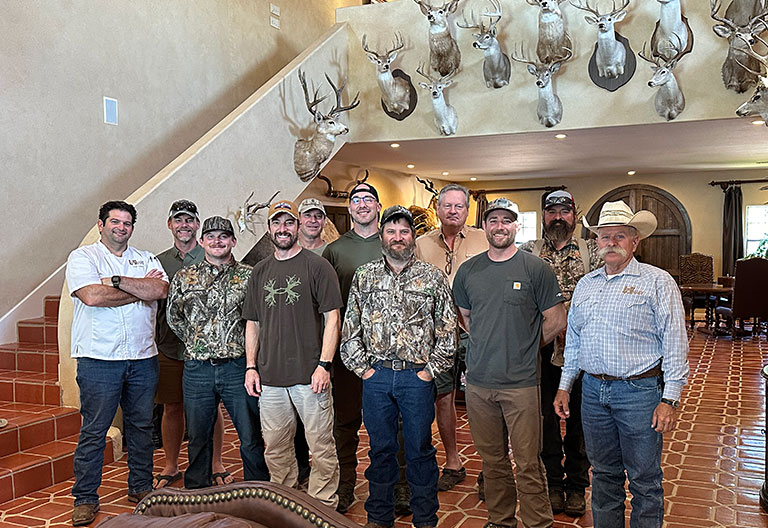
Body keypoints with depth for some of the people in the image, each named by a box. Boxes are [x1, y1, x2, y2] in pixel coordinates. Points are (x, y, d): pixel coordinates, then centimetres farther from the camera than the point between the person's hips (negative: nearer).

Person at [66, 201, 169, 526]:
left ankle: (141, 487, 26)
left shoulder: (146, 259, 13)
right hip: (98, 359, -3)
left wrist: (116, 281, -12)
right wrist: (141, 289, -7)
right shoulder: (82, 257, 2)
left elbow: (161, 290, -6)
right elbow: (92, 296, -16)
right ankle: (85, 499, 14)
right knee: (93, 430, 1)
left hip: (143, 358, 4)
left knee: (141, 425, 12)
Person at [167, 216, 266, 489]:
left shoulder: (249, 276, 2)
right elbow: (173, 317, 16)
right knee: (198, 439, 13)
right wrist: (197, 342, 9)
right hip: (197, 370, 2)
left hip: (237, 367, -1)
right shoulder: (183, 277, 8)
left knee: (251, 439, 3)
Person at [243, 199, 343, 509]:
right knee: (275, 449, 12)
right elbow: (252, 323, 17)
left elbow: (332, 318, -5)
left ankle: (324, 509, 15)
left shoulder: (317, 266, -1)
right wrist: (251, 367, 8)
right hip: (269, 378, 5)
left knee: (321, 448, 0)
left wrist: (324, 365, -13)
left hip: (309, 377, -4)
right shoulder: (260, 271, 14)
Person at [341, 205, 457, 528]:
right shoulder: (364, 277, 7)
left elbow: (447, 329, 2)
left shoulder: (432, 277, 2)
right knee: (380, 448, 12)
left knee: (420, 450, 8)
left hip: (417, 376, -1)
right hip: (376, 376, 2)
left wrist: (431, 369, -3)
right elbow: (350, 327, 8)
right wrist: (361, 366, 1)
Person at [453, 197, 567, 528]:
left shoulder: (535, 269, -3)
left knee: (528, 463, -1)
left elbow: (556, 321, 1)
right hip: (478, 381, 4)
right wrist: (489, 344, 10)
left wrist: (525, 347, 5)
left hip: (521, 382, -3)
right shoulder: (468, 271, 8)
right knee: (491, 458, 14)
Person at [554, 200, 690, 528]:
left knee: (644, 479, 4)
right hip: (593, 390, 5)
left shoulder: (657, 282, -3)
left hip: (639, 390, -5)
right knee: (603, 474, 15)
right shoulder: (585, 285, 13)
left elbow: (675, 342, -7)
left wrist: (670, 399, -13)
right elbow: (573, 339, 19)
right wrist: (564, 386, 15)